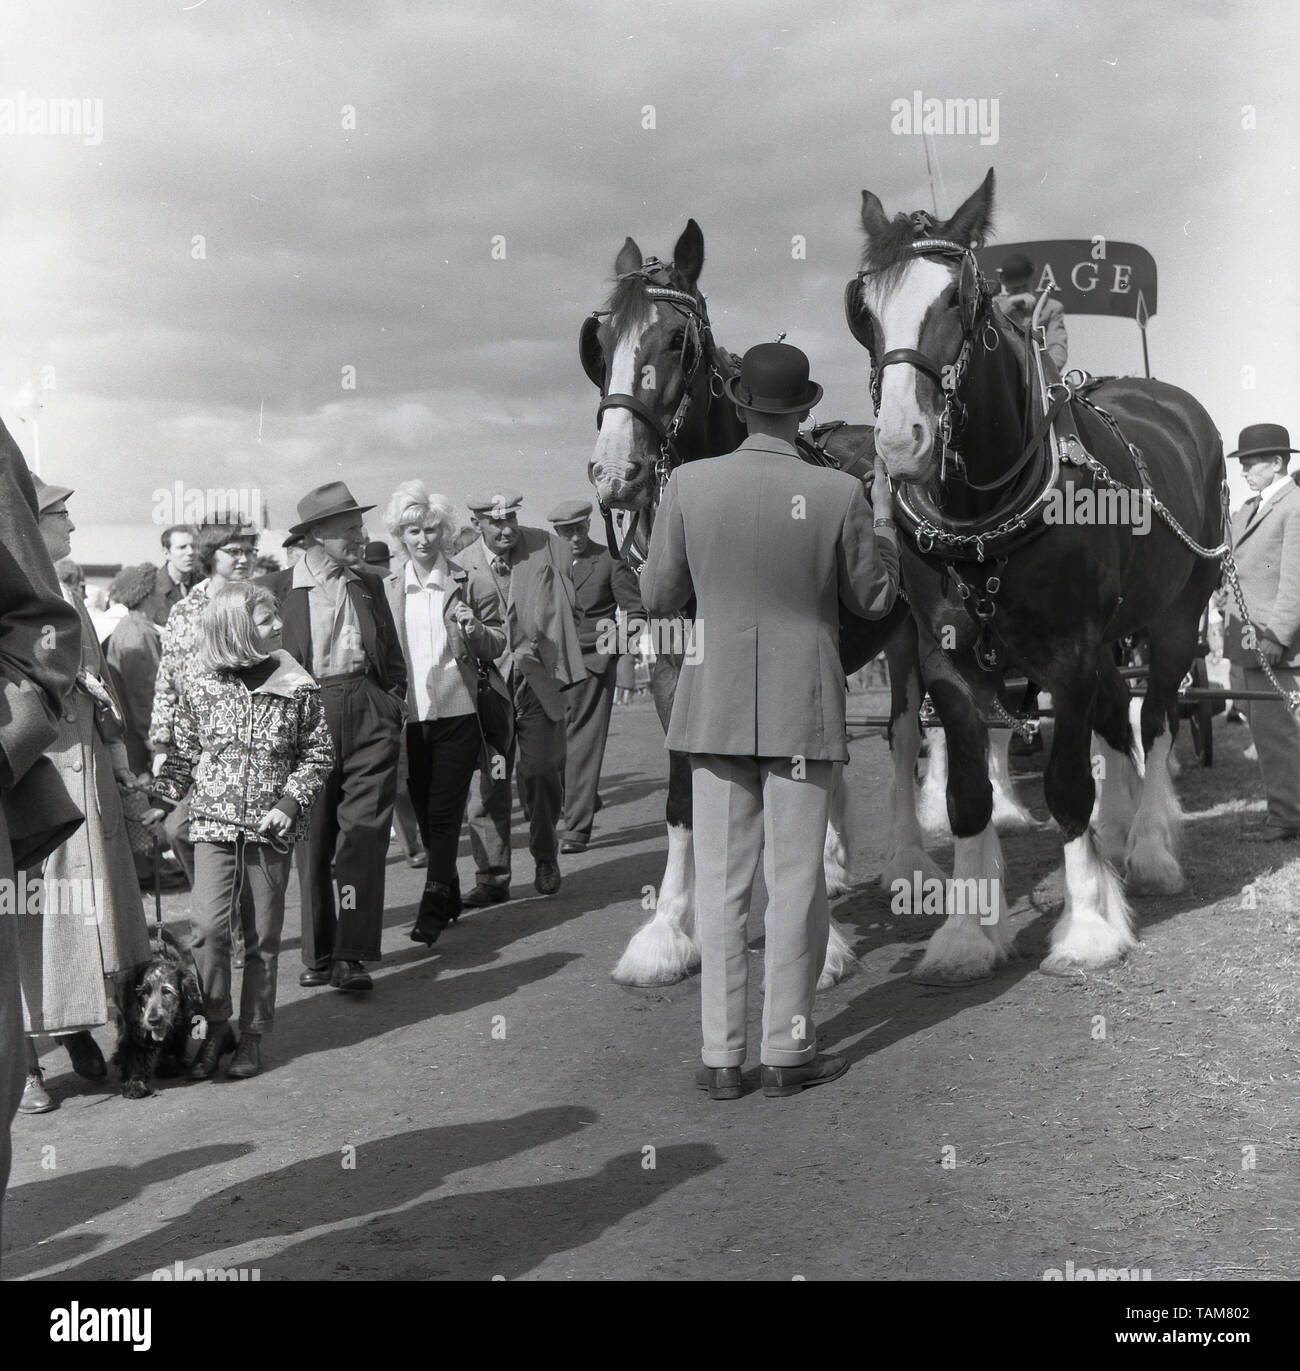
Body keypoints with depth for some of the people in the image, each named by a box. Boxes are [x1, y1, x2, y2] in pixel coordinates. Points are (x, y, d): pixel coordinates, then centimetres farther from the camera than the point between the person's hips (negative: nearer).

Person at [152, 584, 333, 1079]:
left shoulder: (298, 689, -4)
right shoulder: (202, 688, -3)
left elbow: (318, 755, 2)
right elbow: (183, 754, 8)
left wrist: (289, 803, -10)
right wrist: (158, 805, 1)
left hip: (271, 829, 0)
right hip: (214, 823, 0)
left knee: (263, 936, 6)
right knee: (208, 926, -9)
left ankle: (253, 1034, 19)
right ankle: (216, 1028, 8)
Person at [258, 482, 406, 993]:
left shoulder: (369, 585, 16)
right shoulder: (277, 588, 4)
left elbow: (393, 658, 22)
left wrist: (391, 703, 10)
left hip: (369, 714, 2)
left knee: (364, 830, -9)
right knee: (313, 839, 4)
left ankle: (350, 955, -8)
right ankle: (318, 954, 15)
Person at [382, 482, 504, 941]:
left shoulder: (467, 583, 5)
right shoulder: (387, 590, 10)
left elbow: (496, 648, 7)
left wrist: (474, 629, -12)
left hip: (457, 714, -3)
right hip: (409, 717, 3)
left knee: (445, 813, -8)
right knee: (426, 814, 9)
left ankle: (432, 912, -7)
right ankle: (450, 898, 25)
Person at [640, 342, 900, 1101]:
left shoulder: (690, 484, -6)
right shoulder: (840, 495, -10)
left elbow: (658, 597, 2)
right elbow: (874, 598, 3)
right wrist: (885, 517, 16)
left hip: (717, 707, 2)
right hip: (803, 710, -2)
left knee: (721, 884, 8)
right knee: (797, 882, 8)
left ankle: (722, 1055, 12)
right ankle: (789, 1050, 15)